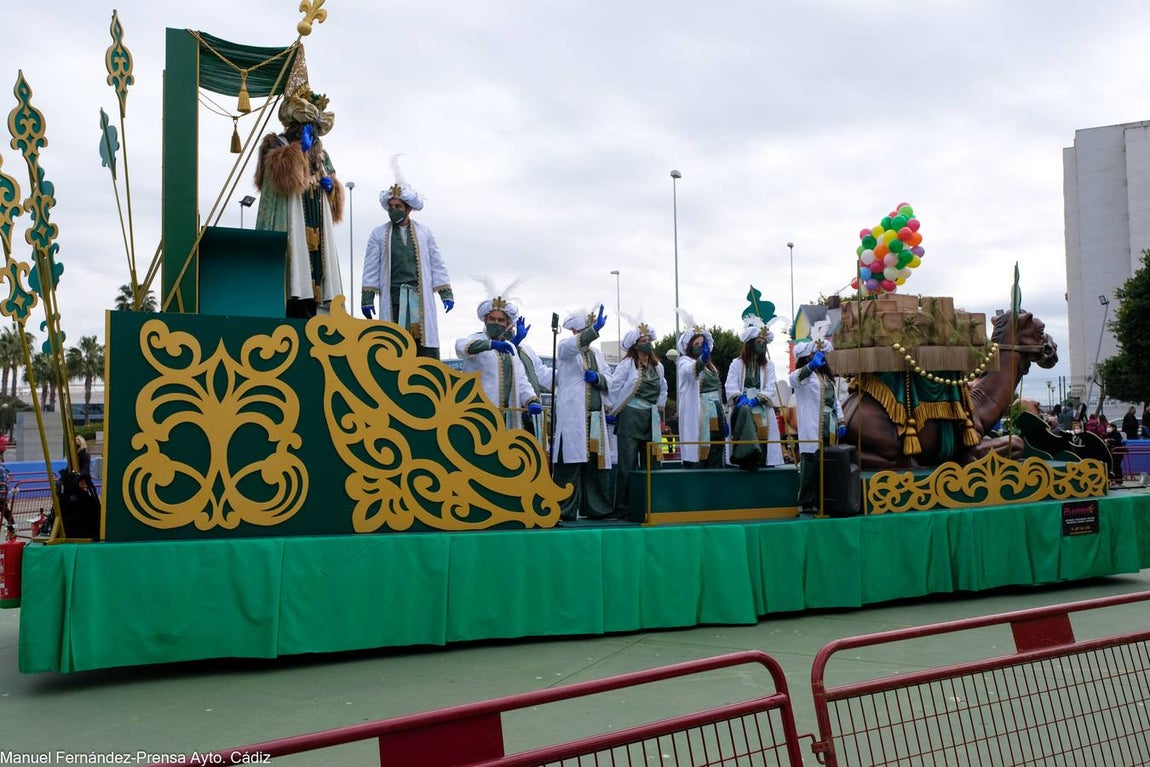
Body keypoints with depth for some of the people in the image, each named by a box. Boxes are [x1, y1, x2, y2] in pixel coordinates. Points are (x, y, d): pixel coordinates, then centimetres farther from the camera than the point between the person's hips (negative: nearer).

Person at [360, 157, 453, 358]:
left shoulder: (425, 233, 14)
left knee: (426, 346, -5)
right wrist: (367, 298, 1)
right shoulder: (378, 234, 11)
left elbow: (437, 265, 13)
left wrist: (446, 294, 7)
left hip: (421, 297, 1)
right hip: (392, 298, -1)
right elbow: (371, 268, 8)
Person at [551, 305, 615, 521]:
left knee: (595, 460, 4)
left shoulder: (597, 353, 21)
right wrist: (594, 330, -33)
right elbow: (576, 344, -20)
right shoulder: (565, 347, 4)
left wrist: (597, 378, -4)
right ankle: (564, 509, -8)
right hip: (572, 415, -6)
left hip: (596, 415, 6)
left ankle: (594, 507, 10)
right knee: (571, 460, -11)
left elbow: (609, 382, 17)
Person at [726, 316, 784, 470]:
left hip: (761, 407, 3)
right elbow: (731, 387, 0)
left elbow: (770, 389, 3)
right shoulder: (737, 364, 9)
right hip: (743, 406, -3)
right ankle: (747, 455, -44)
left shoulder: (768, 365, 14)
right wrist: (740, 398, -20)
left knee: (762, 436, -14)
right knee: (744, 411, -35)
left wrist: (756, 400, -14)